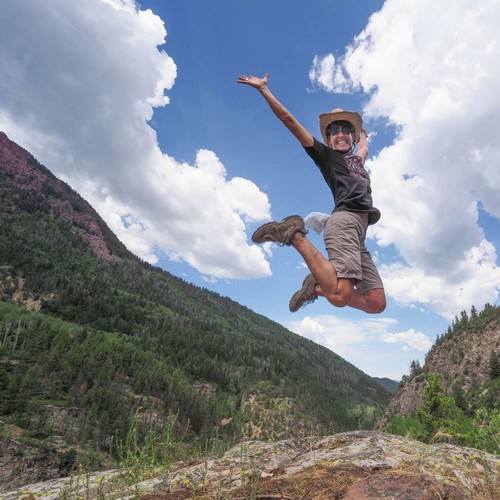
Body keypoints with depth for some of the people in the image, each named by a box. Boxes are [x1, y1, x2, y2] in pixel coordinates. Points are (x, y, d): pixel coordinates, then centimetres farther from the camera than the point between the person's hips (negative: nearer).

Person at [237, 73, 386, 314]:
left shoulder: (356, 161, 34)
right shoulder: (325, 155, 14)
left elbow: (363, 147, 61)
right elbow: (289, 120, 11)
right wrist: (264, 89, 12)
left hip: (358, 232, 7)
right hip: (345, 220, -7)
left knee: (377, 303, -4)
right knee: (340, 297, -29)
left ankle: (318, 286, 7)